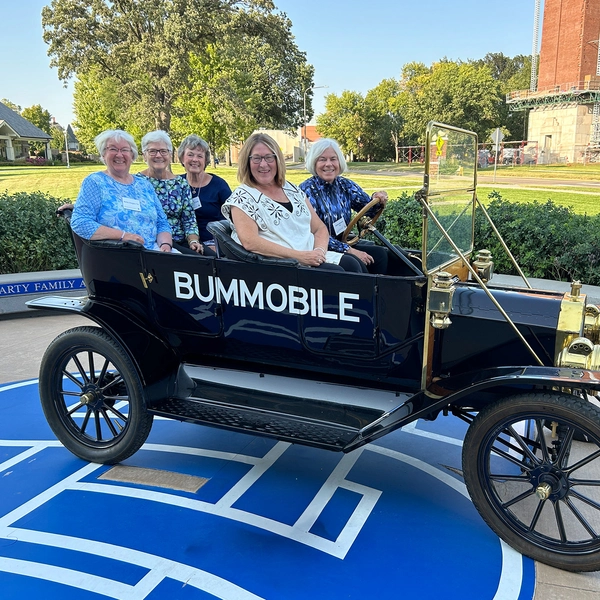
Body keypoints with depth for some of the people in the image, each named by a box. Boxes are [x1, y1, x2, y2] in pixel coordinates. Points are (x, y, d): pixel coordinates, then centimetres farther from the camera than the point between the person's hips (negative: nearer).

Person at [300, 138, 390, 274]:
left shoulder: (345, 185, 6)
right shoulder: (307, 190, -11)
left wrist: (377, 200, -21)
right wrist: (348, 250, -23)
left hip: (346, 243, 6)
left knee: (380, 254, -15)